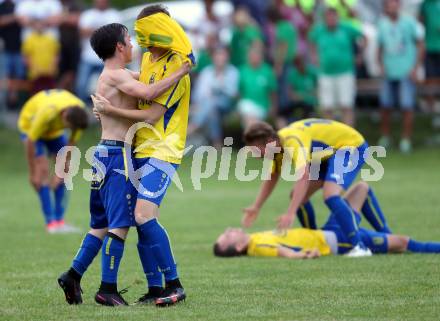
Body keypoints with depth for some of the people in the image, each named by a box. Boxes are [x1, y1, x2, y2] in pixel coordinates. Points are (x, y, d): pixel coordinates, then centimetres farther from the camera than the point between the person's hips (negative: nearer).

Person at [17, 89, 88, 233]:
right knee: (42, 171, -17)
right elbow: (30, 142, -31)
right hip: (30, 124, -5)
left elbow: (72, 143, -16)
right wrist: (32, 173, -24)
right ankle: (51, 222, -18)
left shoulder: (79, 112, -28)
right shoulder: (47, 112, -43)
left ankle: (59, 220, -1)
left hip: (55, 129, 5)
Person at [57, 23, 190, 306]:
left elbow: (143, 79, 36)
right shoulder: (115, 75, -11)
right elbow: (148, 93, -28)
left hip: (105, 153, 10)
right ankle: (108, 288, -9)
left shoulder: (111, 76, 19)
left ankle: (73, 276, 13)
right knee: (120, 223, -9)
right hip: (117, 153, -10)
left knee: (102, 224, 15)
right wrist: (182, 72, -23)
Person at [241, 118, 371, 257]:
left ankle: (360, 247, -26)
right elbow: (271, 177, 11)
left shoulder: (292, 141, -33)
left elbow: (304, 176, -46)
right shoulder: (276, 146, -5)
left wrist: (290, 213, -51)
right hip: (329, 152, 9)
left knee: (330, 195, -29)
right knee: (299, 196, 5)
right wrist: (256, 208, 3)